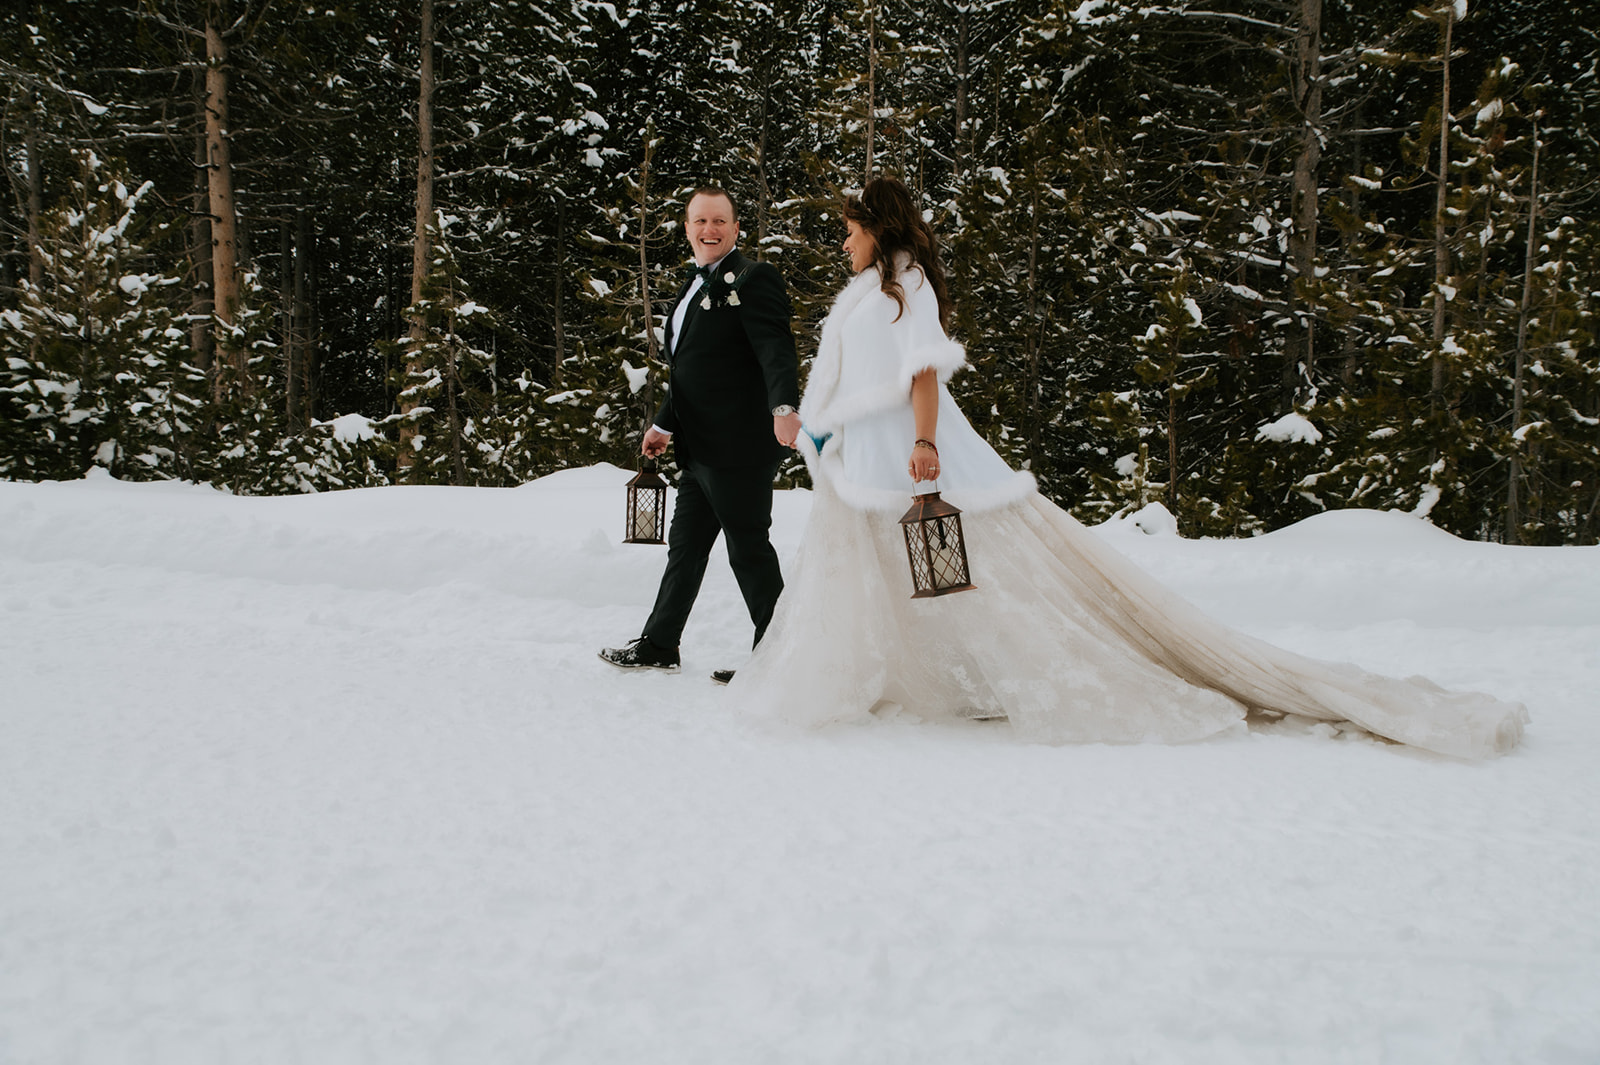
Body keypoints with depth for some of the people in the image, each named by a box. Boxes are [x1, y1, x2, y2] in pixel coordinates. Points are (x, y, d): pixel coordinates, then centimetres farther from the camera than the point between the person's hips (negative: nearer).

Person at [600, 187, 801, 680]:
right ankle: (658, 646, 31)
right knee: (685, 546, 18)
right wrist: (665, 424, 29)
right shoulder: (695, 286, 19)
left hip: (739, 450, -9)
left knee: (750, 552, -2)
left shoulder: (753, 279, -10)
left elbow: (776, 348, -24)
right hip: (699, 450, 9)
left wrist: (783, 407, -39)